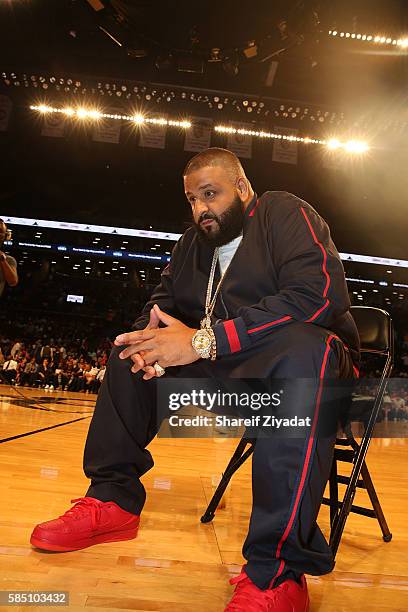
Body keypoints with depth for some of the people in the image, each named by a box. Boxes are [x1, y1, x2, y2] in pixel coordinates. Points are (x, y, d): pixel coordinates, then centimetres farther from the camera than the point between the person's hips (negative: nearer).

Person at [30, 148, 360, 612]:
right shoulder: (194, 242, 13)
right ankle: (112, 500, 4)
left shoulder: (285, 214, -8)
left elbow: (318, 294, -24)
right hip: (226, 369, 7)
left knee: (303, 347, -40)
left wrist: (204, 341, -27)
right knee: (130, 353, 4)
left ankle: (277, 573, -35)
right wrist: (155, 339, -13)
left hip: (304, 356, -6)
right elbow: (162, 304, 15)